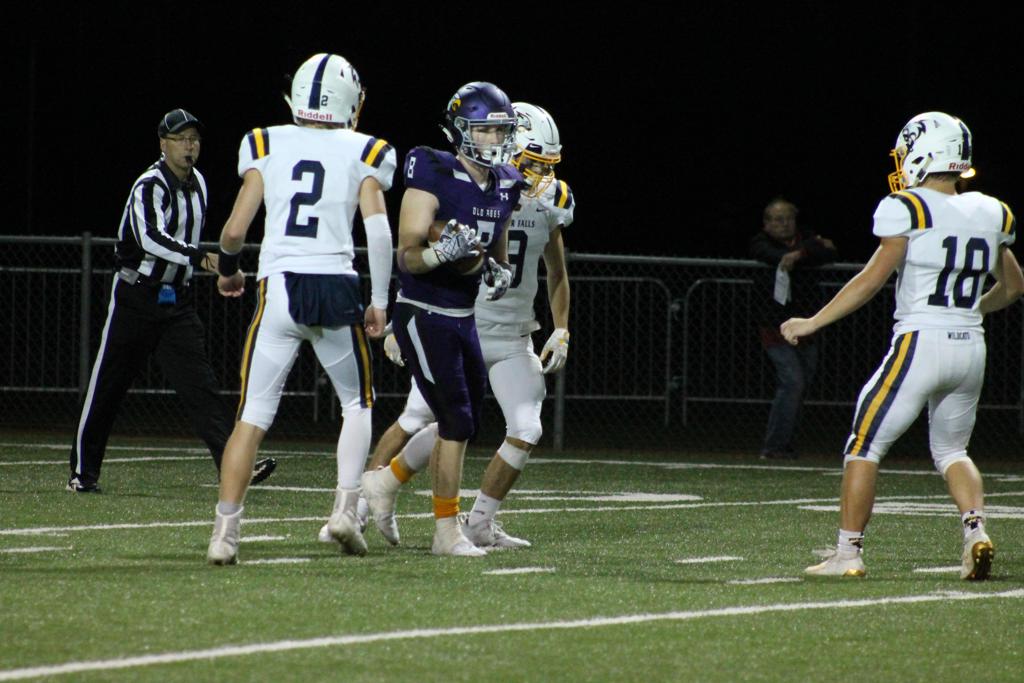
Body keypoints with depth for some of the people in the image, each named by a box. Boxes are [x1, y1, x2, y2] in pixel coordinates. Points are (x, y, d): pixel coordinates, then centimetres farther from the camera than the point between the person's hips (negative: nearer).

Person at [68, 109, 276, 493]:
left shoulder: (197, 184, 8)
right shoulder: (150, 187, -16)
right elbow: (152, 238, -33)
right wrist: (199, 257, -44)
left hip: (177, 301, 5)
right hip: (135, 298, -5)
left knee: (200, 385, -7)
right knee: (107, 386, 4)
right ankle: (83, 472, 16)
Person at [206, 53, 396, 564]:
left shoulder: (267, 145, 7)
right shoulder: (363, 153, 5)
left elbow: (234, 230, 4)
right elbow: (378, 230, -6)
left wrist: (228, 270, 25)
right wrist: (379, 302, 3)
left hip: (278, 288, 1)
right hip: (336, 289, -1)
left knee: (253, 415, 4)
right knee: (357, 403, 20)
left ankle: (225, 531, -5)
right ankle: (345, 508, 4)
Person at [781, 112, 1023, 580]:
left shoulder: (909, 210, -8)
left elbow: (874, 277, -13)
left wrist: (813, 322, -7)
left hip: (920, 344, -6)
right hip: (970, 348, 6)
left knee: (865, 444, 4)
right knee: (951, 450, 22)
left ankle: (848, 553, 2)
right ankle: (976, 528, -1)